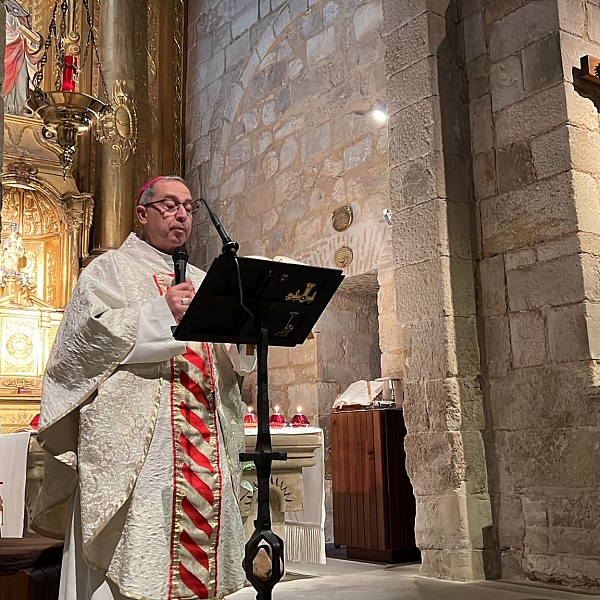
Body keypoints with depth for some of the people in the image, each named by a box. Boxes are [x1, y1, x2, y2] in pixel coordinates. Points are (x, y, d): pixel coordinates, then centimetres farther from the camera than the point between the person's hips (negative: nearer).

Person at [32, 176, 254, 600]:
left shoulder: (202, 282, 21)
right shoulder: (111, 270, 7)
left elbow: (237, 359, 18)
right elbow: (84, 336, -10)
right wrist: (162, 312, -16)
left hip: (206, 448, 5)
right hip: (134, 443, -5)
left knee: (199, 547, 5)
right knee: (134, 553, -7)